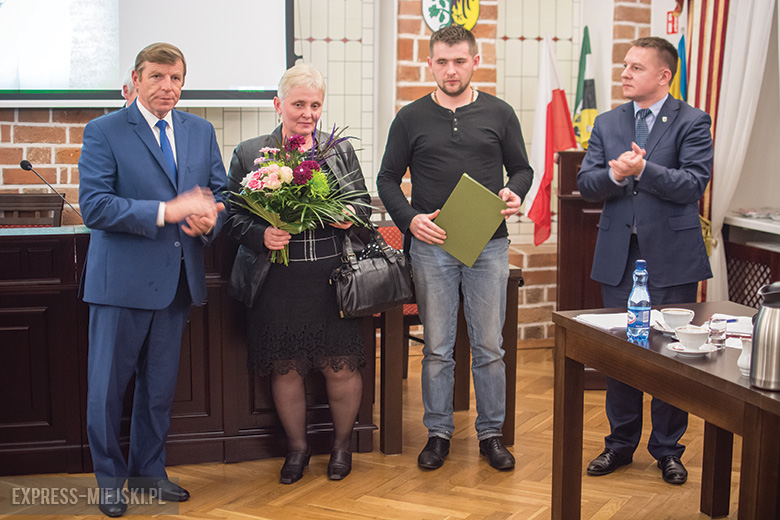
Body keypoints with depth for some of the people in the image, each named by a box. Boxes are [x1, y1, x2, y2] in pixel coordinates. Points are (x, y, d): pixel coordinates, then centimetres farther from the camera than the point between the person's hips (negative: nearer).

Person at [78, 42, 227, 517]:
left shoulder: (201, 131, 9)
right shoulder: (103, 132, -7)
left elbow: (221, 190, 13)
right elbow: (93, 206, -17)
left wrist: (211, 217, -11)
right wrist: (167, 211, -24)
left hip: (178, 279, 5)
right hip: (122, 278, -4)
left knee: (160, 386, 16)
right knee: (108, 386, 6)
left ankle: (149, 472, 33)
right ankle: (110, 479, 25)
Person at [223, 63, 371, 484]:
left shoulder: (340, 150, 9)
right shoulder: (249, 154, 5)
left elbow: (362, 204, 11)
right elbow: (233, 215, 4)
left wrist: (349, 216, -12)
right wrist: (262, 236, -15)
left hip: (331, 280, 1)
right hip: (278, 283, 0)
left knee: (340, 367, 4)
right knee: (285, 369, 8)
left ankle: (342, 443, 28)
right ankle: (297, 446, 30)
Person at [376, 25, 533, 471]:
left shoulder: (499, 114, 7)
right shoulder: (411, 118, 7)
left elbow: (522, 169, 13)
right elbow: (388, 179, 9)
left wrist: (515, 195, -9)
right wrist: (410, 219, -8)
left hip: (489, 246, 0)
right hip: (431, 245, 0)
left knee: (490, 347, 5)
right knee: (437, 347, 5)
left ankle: (491, 433, 18)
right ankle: (439, 433, 17)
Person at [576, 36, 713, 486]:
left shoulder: (692, 123, -3)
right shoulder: (607, 124, 10)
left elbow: (693, 184, -15)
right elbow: (586, 184, 3)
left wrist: (642, 169, -25)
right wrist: (614, 174, -17)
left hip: (672, 255, -3)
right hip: (620, 256, 4)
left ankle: (668, 449, 21)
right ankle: (621, 444, 26)